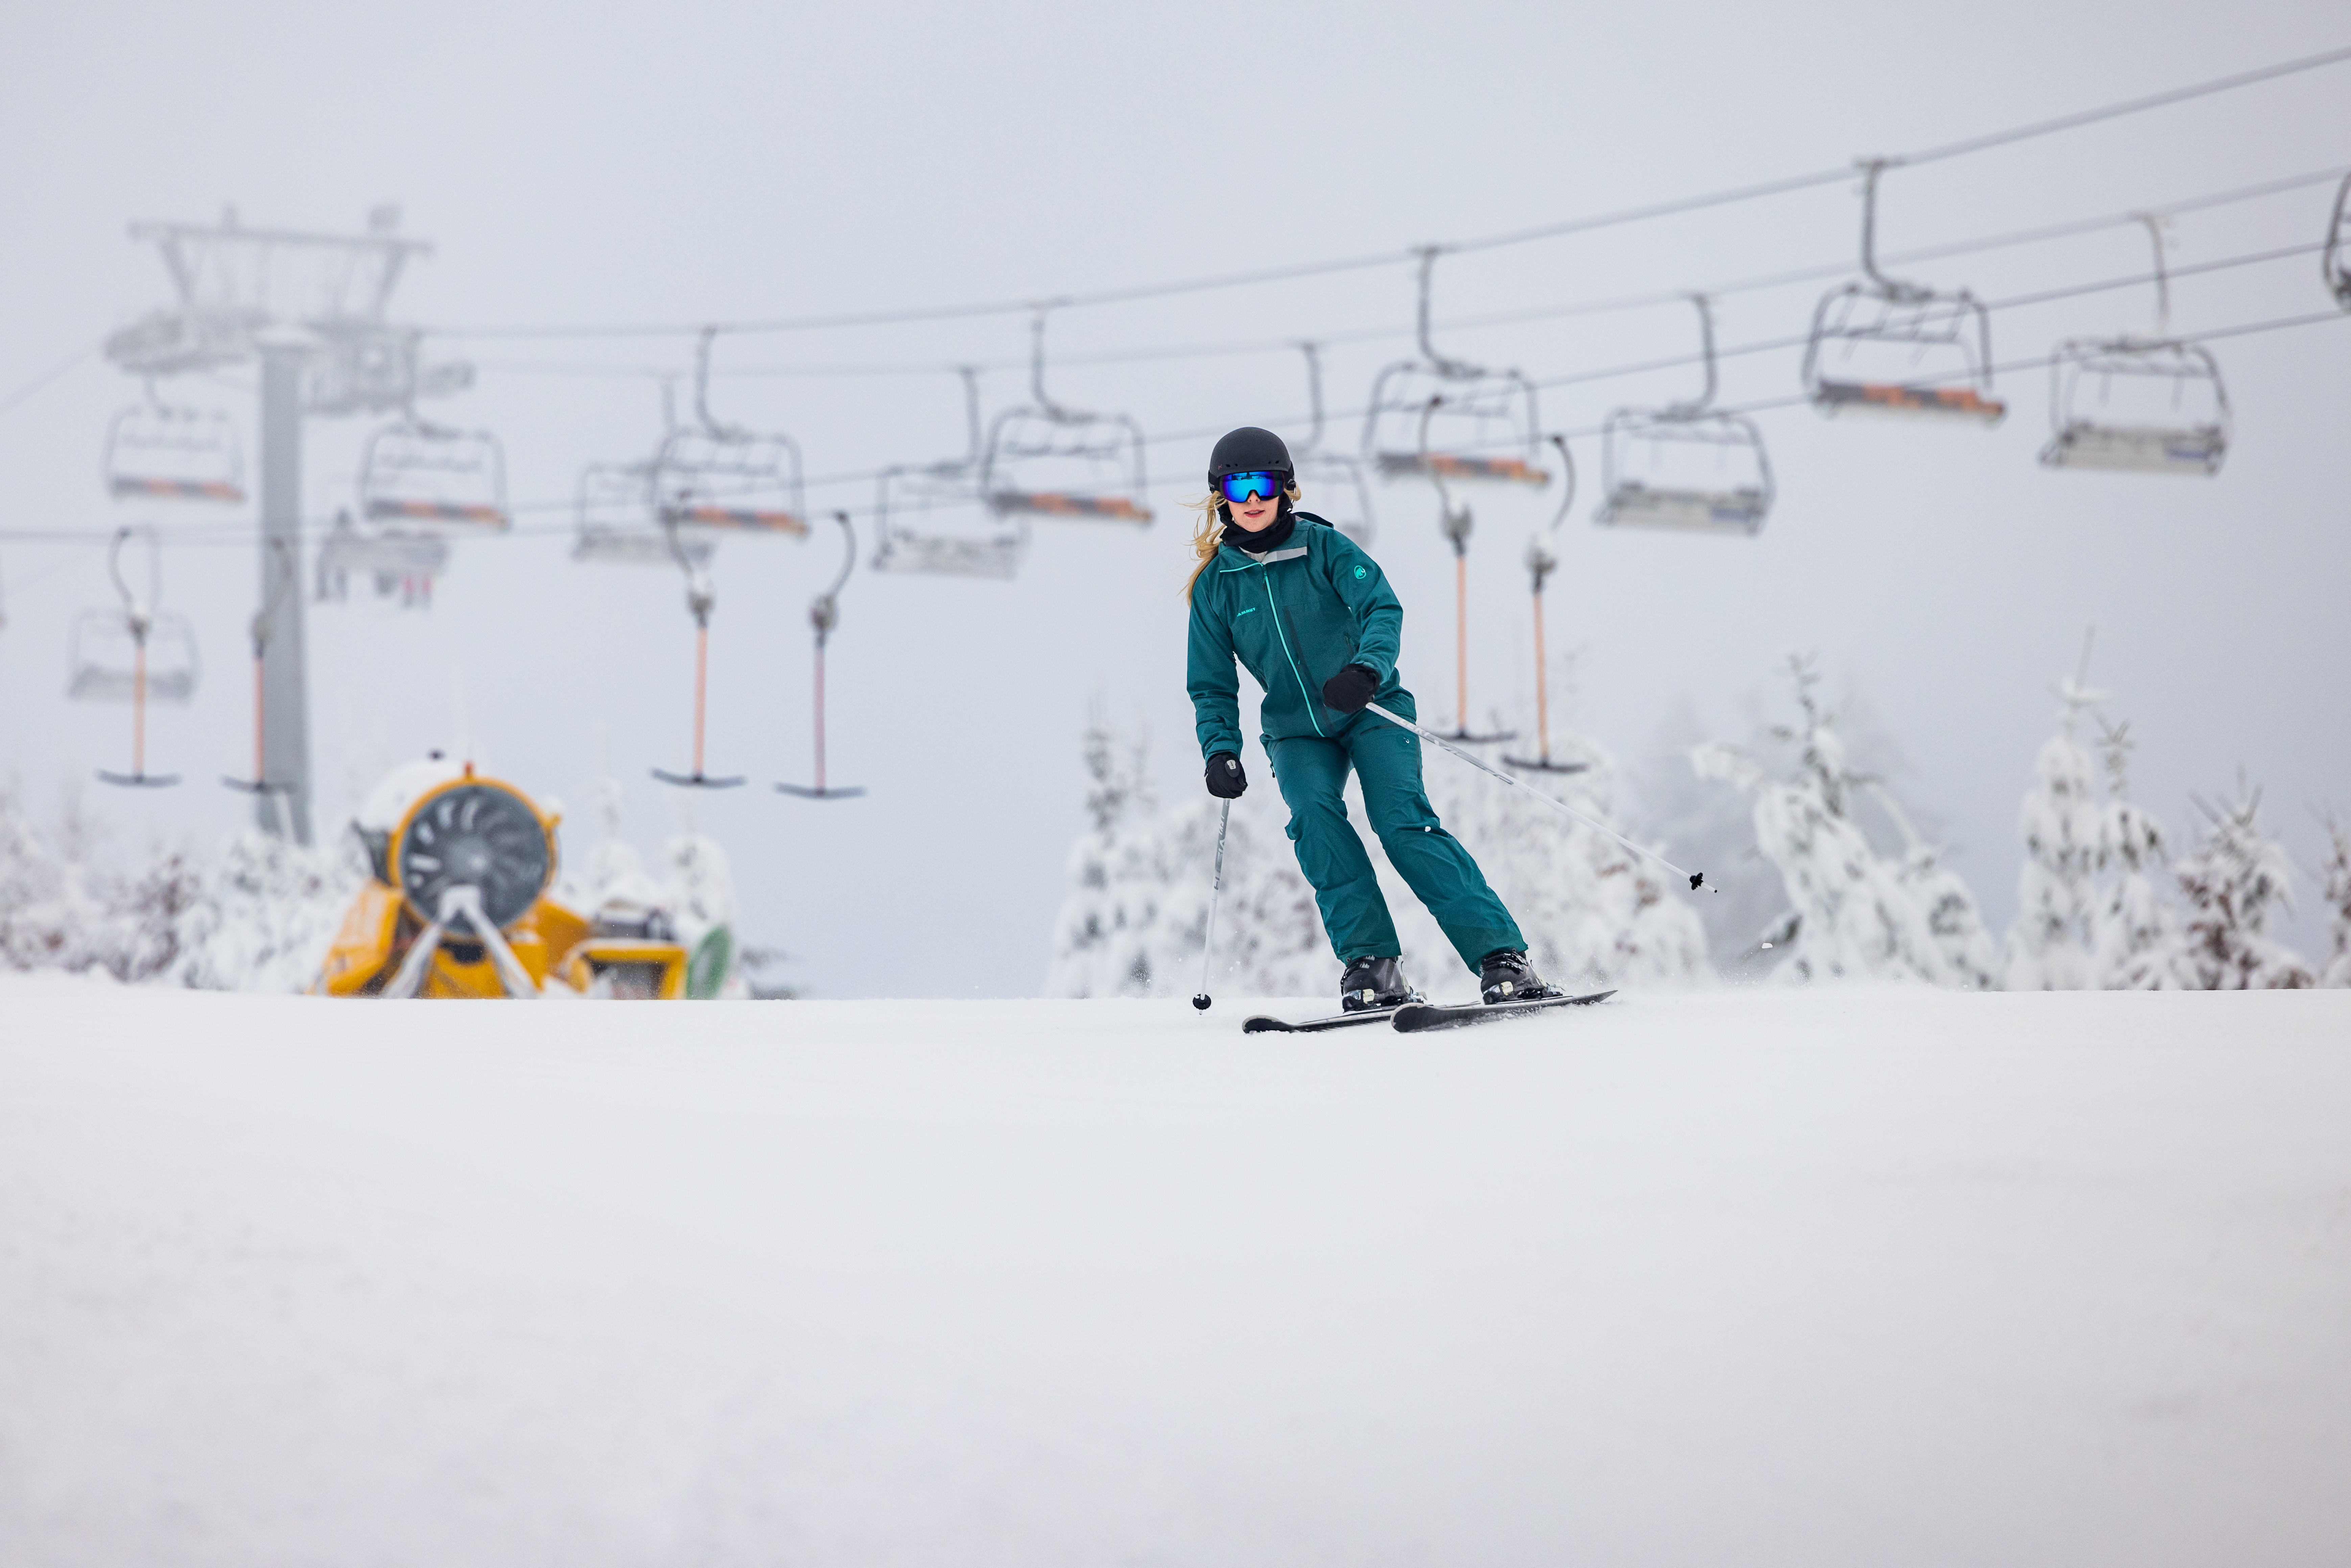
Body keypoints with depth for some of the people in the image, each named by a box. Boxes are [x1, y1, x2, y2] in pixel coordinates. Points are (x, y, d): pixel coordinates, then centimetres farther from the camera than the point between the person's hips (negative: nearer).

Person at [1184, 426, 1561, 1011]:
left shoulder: (1324, 548, -6)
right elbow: (1212, 686, 7)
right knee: (1313, 814, -27)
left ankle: (1502, 955, -24)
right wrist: (1220, 750, -10)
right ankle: (1370, 962, -25)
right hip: (1297, 732, 2)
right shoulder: (1215, 584, 1)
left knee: (1403, 821, -21)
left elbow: (1382, 608, -19)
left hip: (1371, 710, -2)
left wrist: (1367, 667, -39)